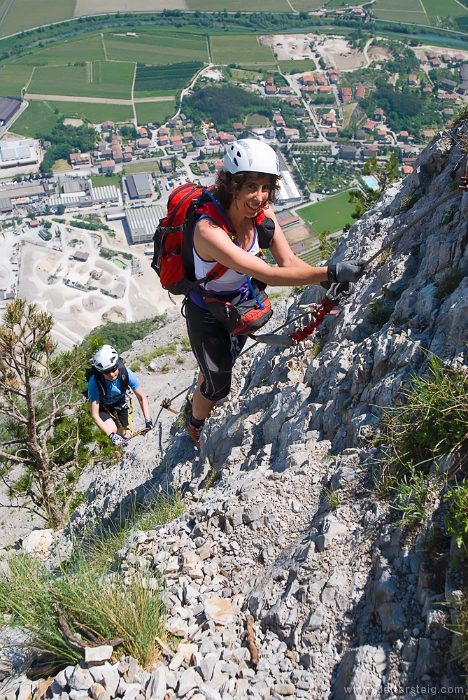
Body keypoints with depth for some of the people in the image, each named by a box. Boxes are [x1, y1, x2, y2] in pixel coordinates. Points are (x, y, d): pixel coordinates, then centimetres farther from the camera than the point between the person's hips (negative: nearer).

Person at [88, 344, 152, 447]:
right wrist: (111, 435, -45)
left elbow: (142, 397, -23)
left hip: (120, 402, 3)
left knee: (122, 433, 13)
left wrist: (148, 420, -36)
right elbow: (95, 415, -35)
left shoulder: (126, 373, -35)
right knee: (112, 429, -27)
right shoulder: (95, 382, -40)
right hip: (102, 406, -3)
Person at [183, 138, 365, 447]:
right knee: (218, 385, 12)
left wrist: (329, 281, -37)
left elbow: (288, 260, -21)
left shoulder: (262, 212, -19)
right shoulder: (209, 229, -40)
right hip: (208, 314, -6)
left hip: (241, 303, 7)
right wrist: (330, 272, -51)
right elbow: (267, 274, -47)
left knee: (223, 363, 30)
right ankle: (195, 424, 48)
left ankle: (195, 404, 62)